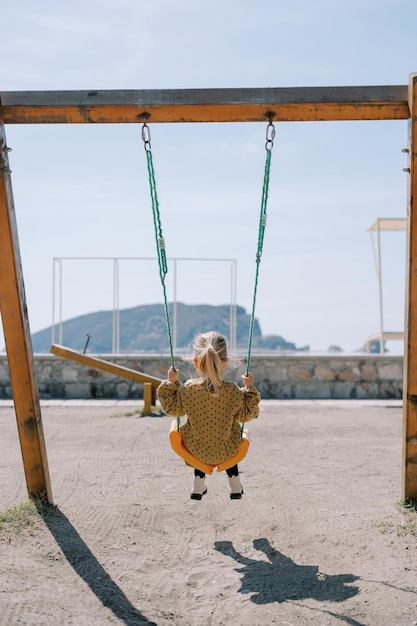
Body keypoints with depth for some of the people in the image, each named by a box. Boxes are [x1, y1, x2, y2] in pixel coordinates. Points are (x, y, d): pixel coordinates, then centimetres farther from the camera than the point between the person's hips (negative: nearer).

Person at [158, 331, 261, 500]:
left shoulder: (187, 389, -22)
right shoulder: (233, 391, -24)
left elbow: (172, 409, -4)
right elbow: (246, 415, -8)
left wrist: (170, 383, 3)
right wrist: (250, 388, -3)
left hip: (196, 452, 1)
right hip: (227, 453, 0)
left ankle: (199, 484, 40)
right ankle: (234, 484, 42)